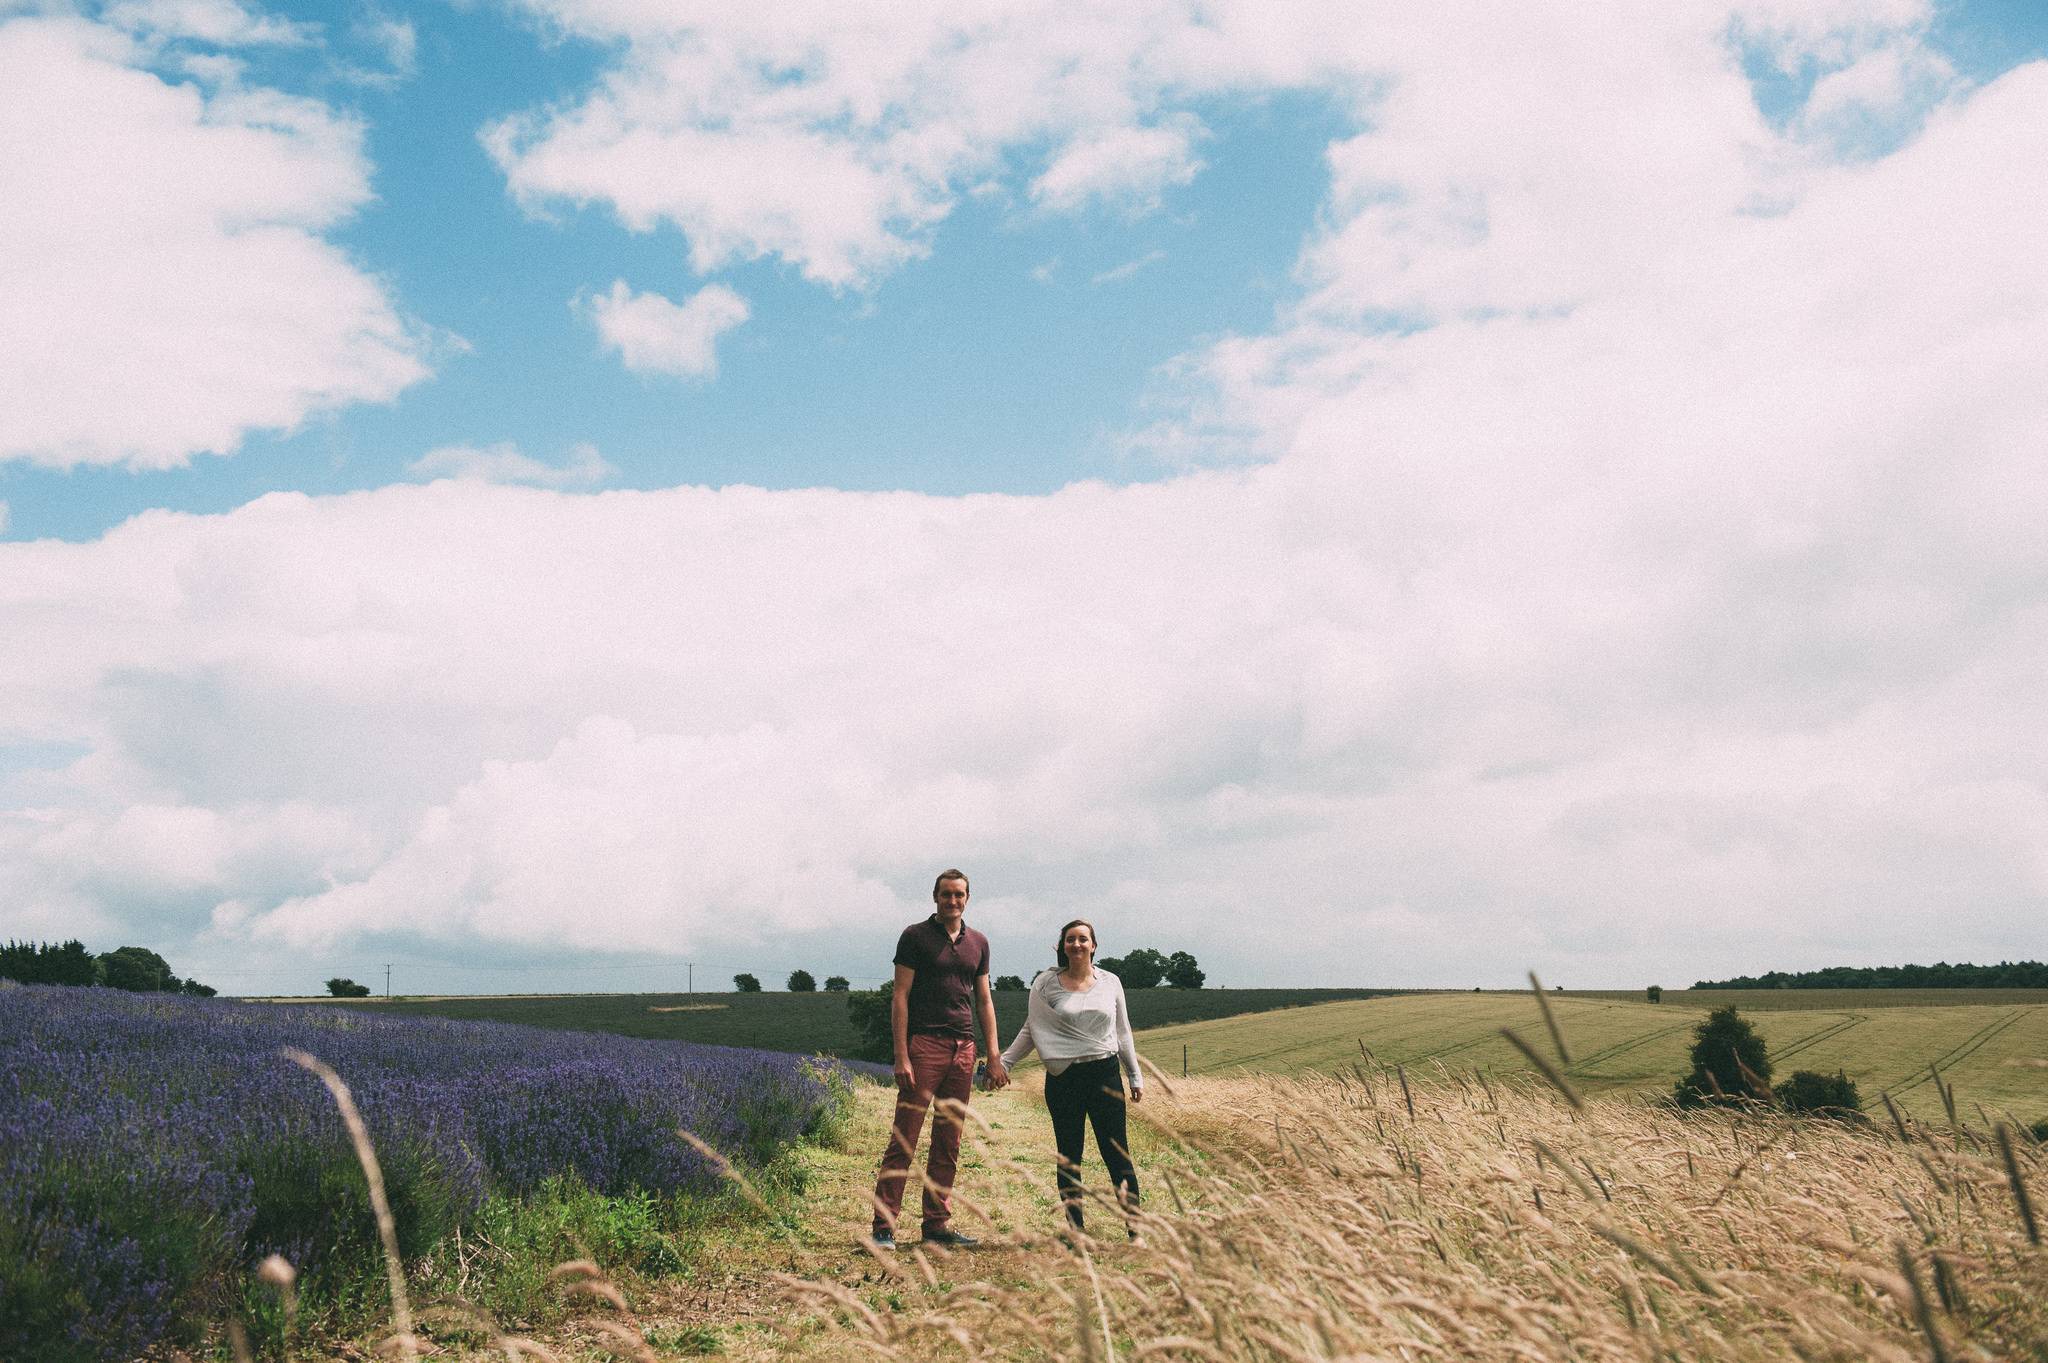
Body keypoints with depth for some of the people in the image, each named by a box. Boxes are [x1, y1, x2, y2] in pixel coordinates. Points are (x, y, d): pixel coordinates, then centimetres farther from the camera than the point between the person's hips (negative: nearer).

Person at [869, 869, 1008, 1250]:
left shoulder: (978, 943, 15)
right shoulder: (915, 936, -1)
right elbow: (900, 997, -5)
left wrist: (994, 1057, 10)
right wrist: (901, 1057, -12)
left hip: (963, 1049, 5)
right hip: (923, 1045, -5)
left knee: (949, 1143, 8)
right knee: (904, 1139, -6)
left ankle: (937, 1224, 15)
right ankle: (884, 1226, -3)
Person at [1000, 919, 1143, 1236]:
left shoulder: (1110, 983, 7)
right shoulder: (1046, 984, 2)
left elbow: (1122, 1032, 14)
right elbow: (1031, 1030, 9)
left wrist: (1135, 1076, 15)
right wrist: (1003, 1062, 0)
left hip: (1105, 1075, 0)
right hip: (1063, 1079, 0)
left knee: (1117, 1154, -1)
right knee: (1069, 1159, 6)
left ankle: (1136, 1231, 4)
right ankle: (1076, 1231, 15)